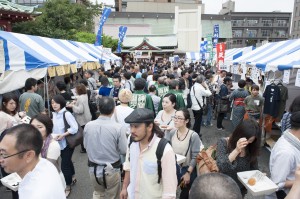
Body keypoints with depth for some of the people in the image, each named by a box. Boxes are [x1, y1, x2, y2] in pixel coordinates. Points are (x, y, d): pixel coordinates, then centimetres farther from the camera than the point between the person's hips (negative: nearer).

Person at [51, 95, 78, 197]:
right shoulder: (54, 114, 2)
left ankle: (67, 187, 17)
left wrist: (63, 135, -23)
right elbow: (54, 127, 13)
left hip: (67, 143, -7)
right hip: (59, 143, 7)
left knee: (64, 165, -2)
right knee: (67, 161, 22)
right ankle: (73, 178, 44)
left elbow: (75, 128, -21)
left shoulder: (66, 114, -19)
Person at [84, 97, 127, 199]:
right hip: (112, 170, -3)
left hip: (93, 169, 3)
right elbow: (124, 150, -14)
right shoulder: (118, 128, -22)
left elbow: (86, 145, 3)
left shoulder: (88, 126, -11)